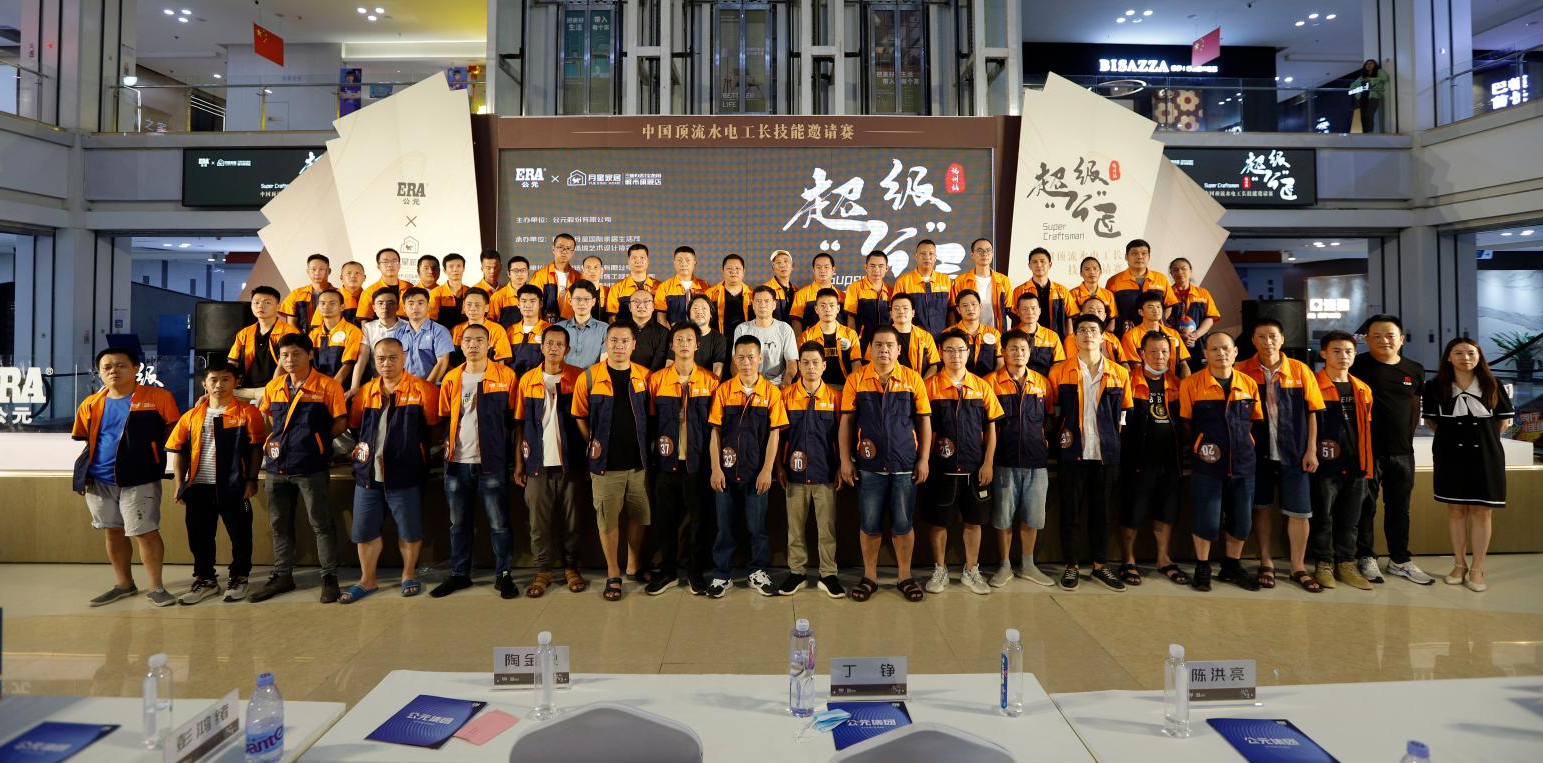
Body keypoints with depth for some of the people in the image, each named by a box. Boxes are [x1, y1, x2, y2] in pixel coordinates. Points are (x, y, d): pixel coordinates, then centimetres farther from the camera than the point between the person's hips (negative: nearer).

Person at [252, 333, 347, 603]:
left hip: (311, 467, -5)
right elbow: (264, 416, 24)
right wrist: (273, 439, 10)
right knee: (280, 525, 15)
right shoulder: (274, 387, 9)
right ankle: (282, 576, 28)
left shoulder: (327, 386, -6)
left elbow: (340, 422, -4)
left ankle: (329, 578, 9)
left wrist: (316, 440, -4)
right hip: (277, 467, 6)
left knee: (321, 524, 1)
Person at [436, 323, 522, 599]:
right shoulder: (451, 379, 8)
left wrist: (518, 464, -5)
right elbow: (444, 420, 14)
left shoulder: (506, 377, -3)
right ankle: (459, 574, 25)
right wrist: (445, 447, -2)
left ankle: (503, 575, 14)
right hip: (457, 463, 4)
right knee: (459, 523, 13)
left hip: (492, 464, -3)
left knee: (498, 523, 3)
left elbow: (515, 423, -2)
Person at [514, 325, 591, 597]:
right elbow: (519, 423, 7)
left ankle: (571, 568, 21)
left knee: (571, 518, 7)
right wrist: (518, 461, 4)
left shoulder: (579, 378, 0)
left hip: (570, 462, -1)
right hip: (538, 463, 1)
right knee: (539, 520, 6)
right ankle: (543, 571, 18)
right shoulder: (528, 380, 5)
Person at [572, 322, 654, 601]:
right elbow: (579, 416, 3)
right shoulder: (589, 377, -3)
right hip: (606, 463, -2)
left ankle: (634, 566, 31)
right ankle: (613, 574, 20)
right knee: (608, 518, 6)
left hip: (639, 462, 2)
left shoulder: (644, 376, 3)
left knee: (638, 515, 12)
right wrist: (592, 443, -5)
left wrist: (649, 447, 2)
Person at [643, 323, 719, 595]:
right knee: (665, 518, 9)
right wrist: (657, 440, -2)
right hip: (666, 461, 1)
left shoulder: (710, 380, 1)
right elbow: (649, 418, 8)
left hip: (698, 461, -1)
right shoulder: (656, 379, 3)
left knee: (700, 518, 5)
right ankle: (668, 571, 25)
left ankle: (696, 571, 21)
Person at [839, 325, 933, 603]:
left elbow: (924, 420, 5)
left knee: (902, 524, 8)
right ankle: (869, 576, 23)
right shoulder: (857, 379, 0)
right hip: (869, 465, 0)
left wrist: (924, 459, 0)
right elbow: (847, 421, 3)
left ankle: (905, 576, 24)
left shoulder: (913, 379, 1)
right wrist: (845, 460, 0)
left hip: (905, 465, 0)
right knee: (870, 524, 8)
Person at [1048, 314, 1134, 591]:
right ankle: (1072, 565, 15)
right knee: (1070, 510, 3)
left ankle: (1099, 566, 21)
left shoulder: (1119, 373, 5)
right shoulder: (1059, 371, 1)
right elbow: (1053, 410, 7)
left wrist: (1115, 442, 6)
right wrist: (1060, 434, -1)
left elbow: (1124, 413, 11)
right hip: (1073, 453, -1)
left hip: (1106, 454, 2)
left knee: (1101, 510, 10)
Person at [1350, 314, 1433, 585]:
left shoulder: (1415, 370, 7)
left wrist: (1408, 434, 14)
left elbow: (1415, 402, 20)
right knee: (1365, 507, 3)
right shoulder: (1358, 366, -7)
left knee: (1399, 508, 13)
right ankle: (1366, 558, 14)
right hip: (1366, 450, -4)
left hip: (1402, 452, 4)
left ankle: (1400, 561, 23)